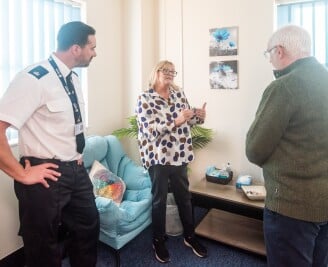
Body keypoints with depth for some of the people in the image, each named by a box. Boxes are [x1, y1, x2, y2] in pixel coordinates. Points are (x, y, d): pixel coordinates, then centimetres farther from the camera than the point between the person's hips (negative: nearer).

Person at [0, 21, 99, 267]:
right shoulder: (34, 79, -20)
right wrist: (22, 174, -19)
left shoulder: (73, 79, 6)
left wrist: (76, 154, 13)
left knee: (89, 227, 23)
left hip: (76, 170, 8)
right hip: (47, 176, -7)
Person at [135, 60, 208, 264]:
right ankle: (159, 241, 29)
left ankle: (190, 236, 36)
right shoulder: (145, 99, -9)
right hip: (158, 156, -5)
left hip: (179, 155, 5)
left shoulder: (179, 93, 6)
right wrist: (176, 121, -28)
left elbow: (188, 120, 13)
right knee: (160, 199, 9)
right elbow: (151, 131, -18)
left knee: (184, 196, 17)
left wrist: (199, 116, -9)